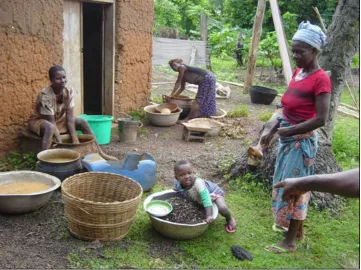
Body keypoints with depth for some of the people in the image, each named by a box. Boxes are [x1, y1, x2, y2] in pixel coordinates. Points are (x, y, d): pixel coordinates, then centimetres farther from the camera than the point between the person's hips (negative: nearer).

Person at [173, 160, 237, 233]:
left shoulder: (198, 183, -44)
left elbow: (206, 199, -52)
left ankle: (229, 219, 10)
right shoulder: (177, 183, -26)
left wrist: (209, 216, -60)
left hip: (214, 193, -6)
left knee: (222, 208, -24)